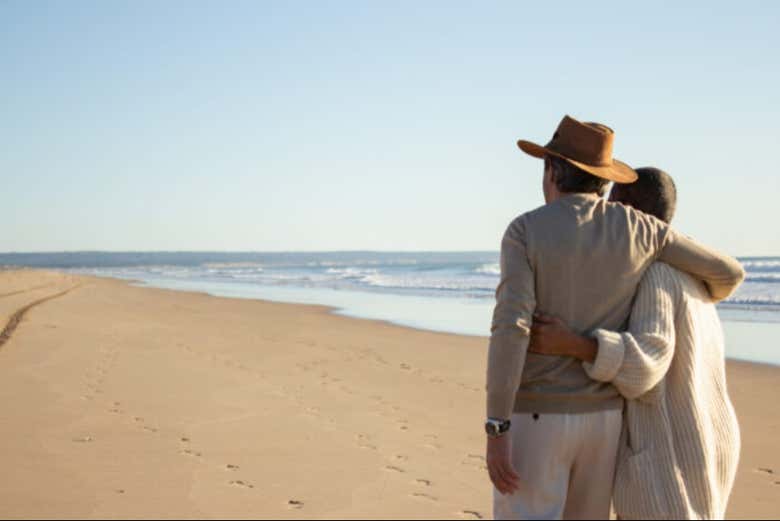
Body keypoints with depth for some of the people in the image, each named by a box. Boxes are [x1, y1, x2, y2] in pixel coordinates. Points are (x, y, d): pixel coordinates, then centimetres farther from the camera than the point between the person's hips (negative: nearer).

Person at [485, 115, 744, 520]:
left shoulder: (525, 231, -12)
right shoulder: (637, 228, 0)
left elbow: (511, 328, -23)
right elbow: (728, 272, 7)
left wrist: (495, 430, -21)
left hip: (535, 418, -4)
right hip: (599, 417, 5)